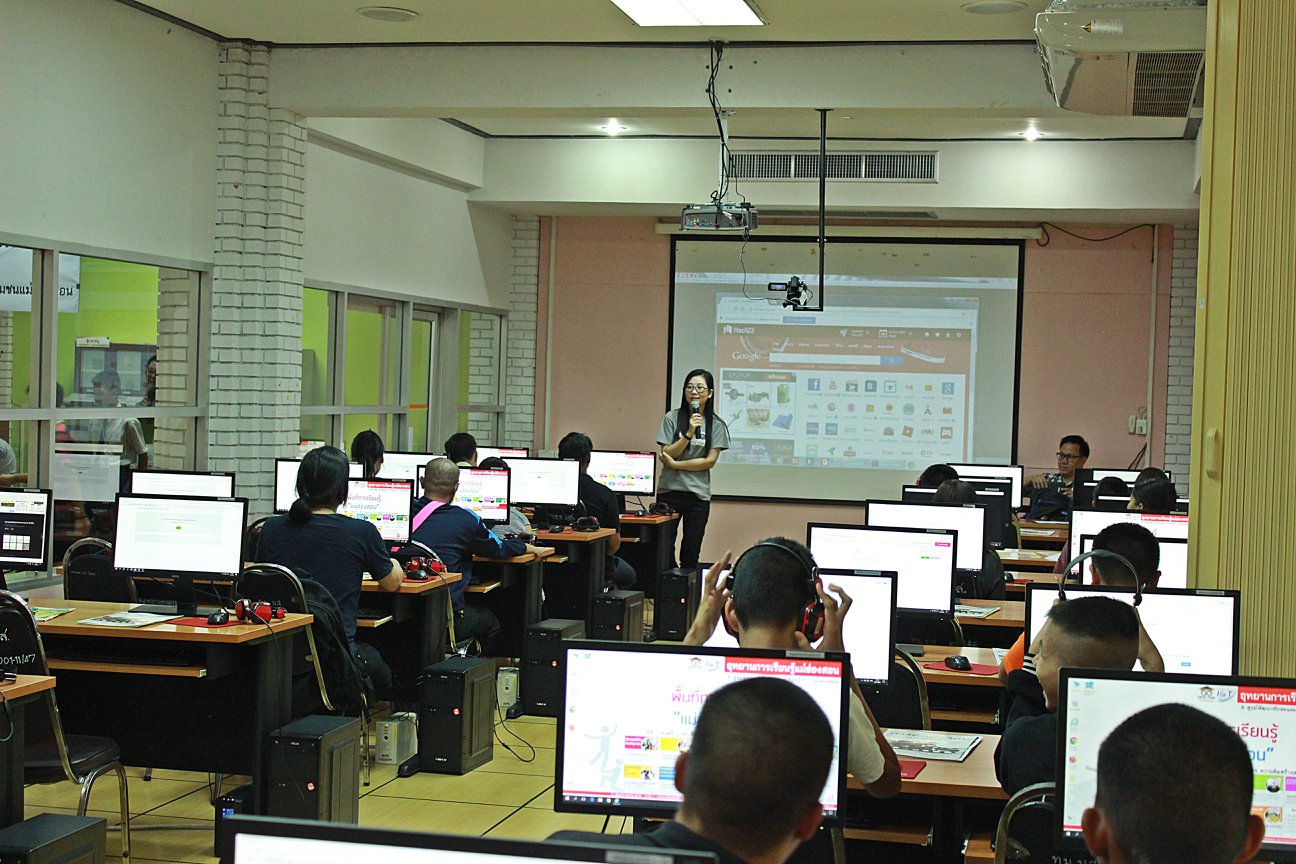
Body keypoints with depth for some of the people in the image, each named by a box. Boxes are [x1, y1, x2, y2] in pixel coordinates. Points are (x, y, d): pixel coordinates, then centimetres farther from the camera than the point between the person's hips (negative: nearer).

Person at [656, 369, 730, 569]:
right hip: (670, 491, 0)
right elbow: (666, 456, -5)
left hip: (698, 494, 0)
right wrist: (688, 434, -17)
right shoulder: (672, 418, 1)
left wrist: (676, 464, -8)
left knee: (691, 554, 4)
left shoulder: (716, 425, 2)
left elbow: (710, 461, -4)